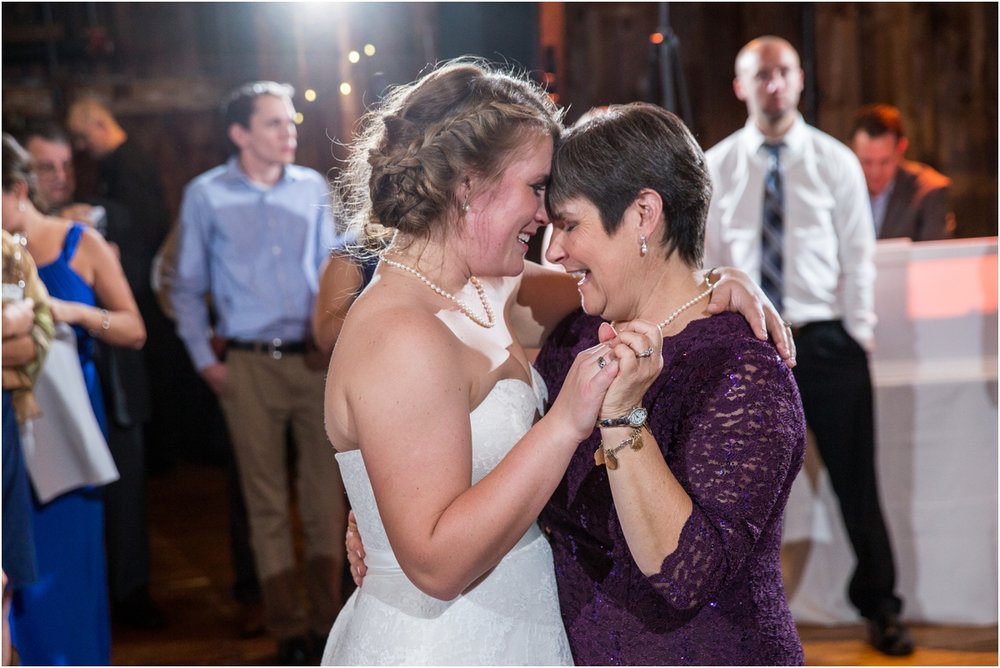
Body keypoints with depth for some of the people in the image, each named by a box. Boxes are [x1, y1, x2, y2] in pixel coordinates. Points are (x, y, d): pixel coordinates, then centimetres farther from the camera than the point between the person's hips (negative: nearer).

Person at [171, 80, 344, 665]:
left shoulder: (313, 187, 6)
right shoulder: (206, 195, 2)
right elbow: (188, 287, 7)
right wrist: (204, 358, 1)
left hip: (316, 359, 2)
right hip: (249, 366, -1)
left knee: (327, 495, 4)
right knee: (268, 502, 5)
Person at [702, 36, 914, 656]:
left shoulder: (836, 161, 2)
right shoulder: (714, 168, 4)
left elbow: (859, 255, 2)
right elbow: (705, 262, 5)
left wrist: (859, 336, -4)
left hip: (827, 340, 0)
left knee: (857, 482, 7)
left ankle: (881, 609, 27)